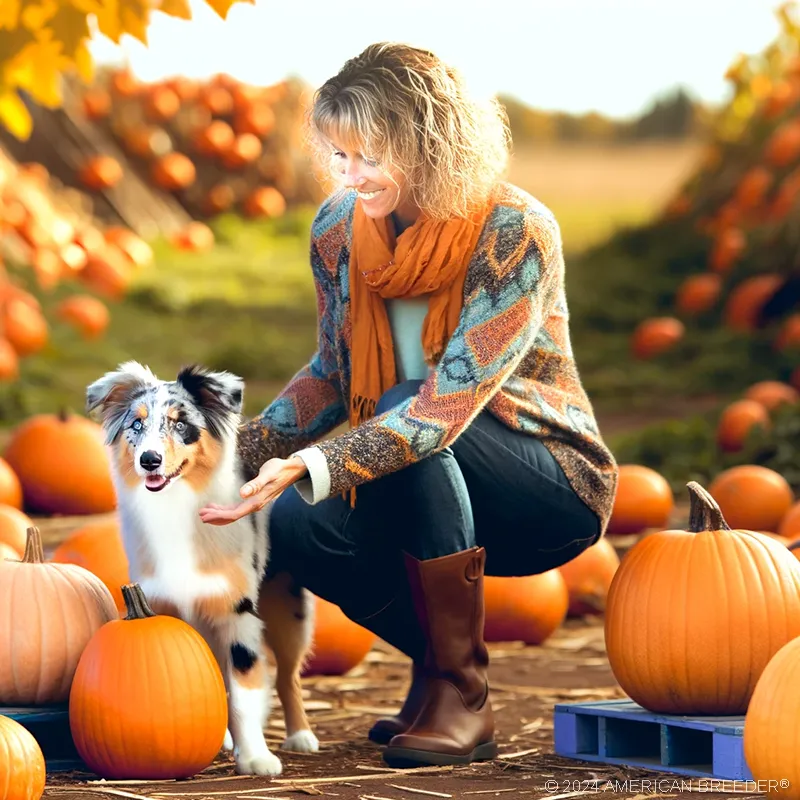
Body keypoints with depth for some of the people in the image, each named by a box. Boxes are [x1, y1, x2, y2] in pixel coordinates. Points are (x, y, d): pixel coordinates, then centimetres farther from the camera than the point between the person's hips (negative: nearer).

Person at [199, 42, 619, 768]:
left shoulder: (516, 233, -24)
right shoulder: (339, 227, -5)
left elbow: (449, 403, -32)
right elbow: (332, 372, 7)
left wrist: (306, 465, -43)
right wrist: (240, 451, -9)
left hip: (553, 490, -5)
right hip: (431, 492, 5)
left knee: (408, 418, -34)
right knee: (296, 527, -24)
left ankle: (461, 693, -23)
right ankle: (437, 662, 4)